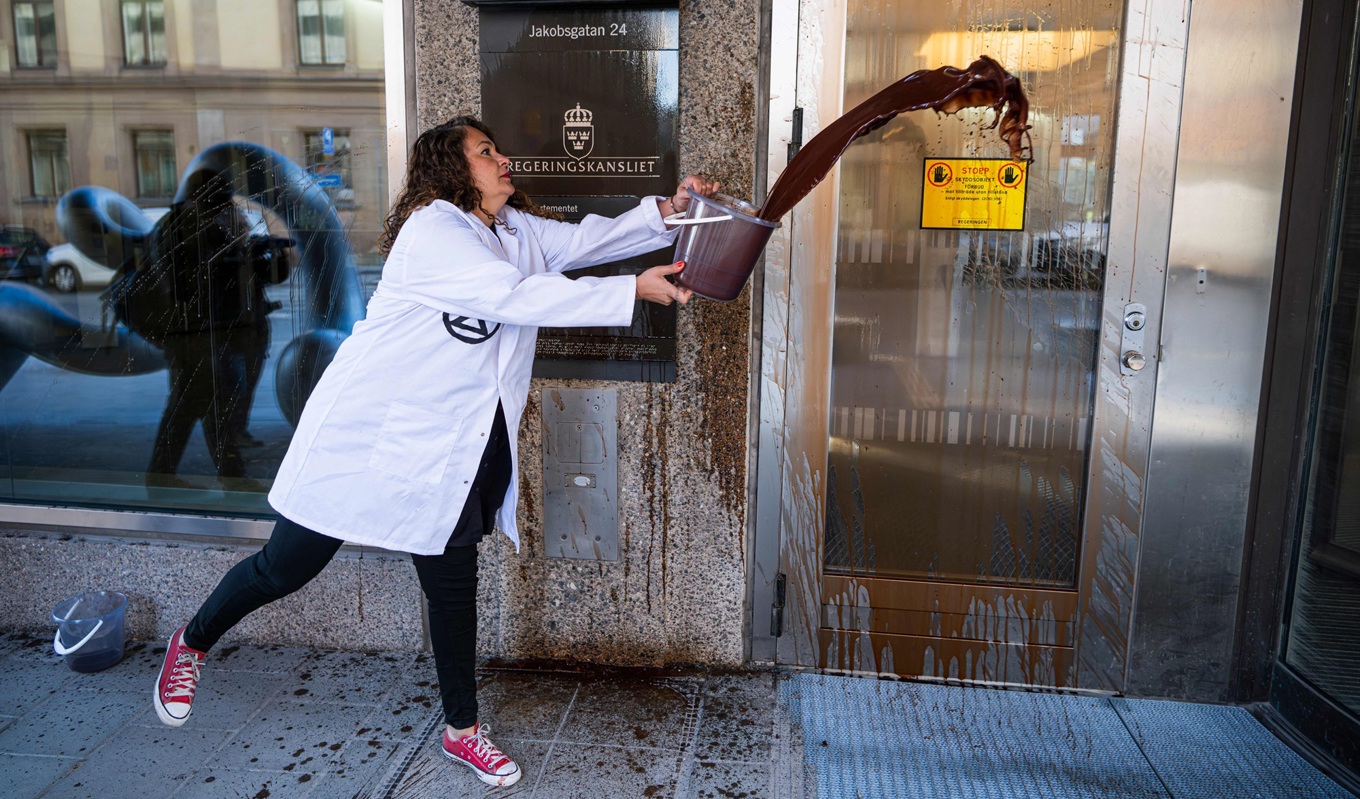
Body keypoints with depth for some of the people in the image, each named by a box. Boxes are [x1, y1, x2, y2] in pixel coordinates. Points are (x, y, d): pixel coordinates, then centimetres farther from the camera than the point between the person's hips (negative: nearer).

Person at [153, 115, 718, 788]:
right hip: (371, 431, -7)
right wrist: (632, 291, -25)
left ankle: (461, 729, 27)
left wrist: (666, 210, -10)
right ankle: (192, 643, 36)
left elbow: (585, 240, 4)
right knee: (287, 567, 7)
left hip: (452, 448, 7)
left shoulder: (520, 230, 11)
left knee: (453, 586, 12)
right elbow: (515, 297, -25)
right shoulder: (431, 230, -16)